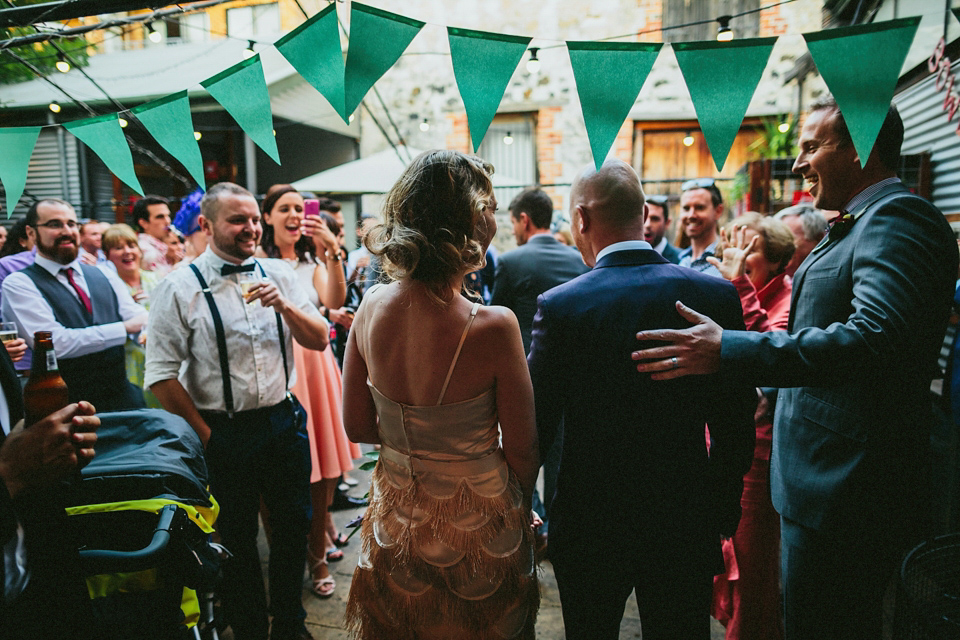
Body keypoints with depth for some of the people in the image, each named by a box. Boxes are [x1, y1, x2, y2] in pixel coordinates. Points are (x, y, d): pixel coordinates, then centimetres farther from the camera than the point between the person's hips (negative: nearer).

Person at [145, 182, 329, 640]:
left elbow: (318, 340, 1)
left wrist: (283, 304, -17)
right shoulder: (180, 288, -10)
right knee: (236, 540, 15)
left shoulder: (278, 273, 2)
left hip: (284, 422, 4)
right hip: (224, 434, -3)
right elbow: (162, 375, -10)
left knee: (293, 525, 17)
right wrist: (205, 435, -6)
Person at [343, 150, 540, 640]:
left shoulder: (372, 305, -14)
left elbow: (356, 426, -3)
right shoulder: (493, 326, -28)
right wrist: (520, 507, 4)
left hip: (396, 519, 4)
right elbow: (522, 452, -15)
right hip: (476, 523, -4)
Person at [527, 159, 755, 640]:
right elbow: (737, 424, -2)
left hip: (590, 527, -2)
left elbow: (536, 425, -12)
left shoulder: (560, 305, -18)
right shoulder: (717, 295, -9)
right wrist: (725, 512, 12)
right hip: (685, 526, 2)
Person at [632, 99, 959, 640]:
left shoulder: (899, 217, -16)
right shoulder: (856, 228, 15)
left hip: (845, 491, -10)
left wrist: (729, 350, -31)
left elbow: (873, 339, -31)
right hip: (830, 486, 10)